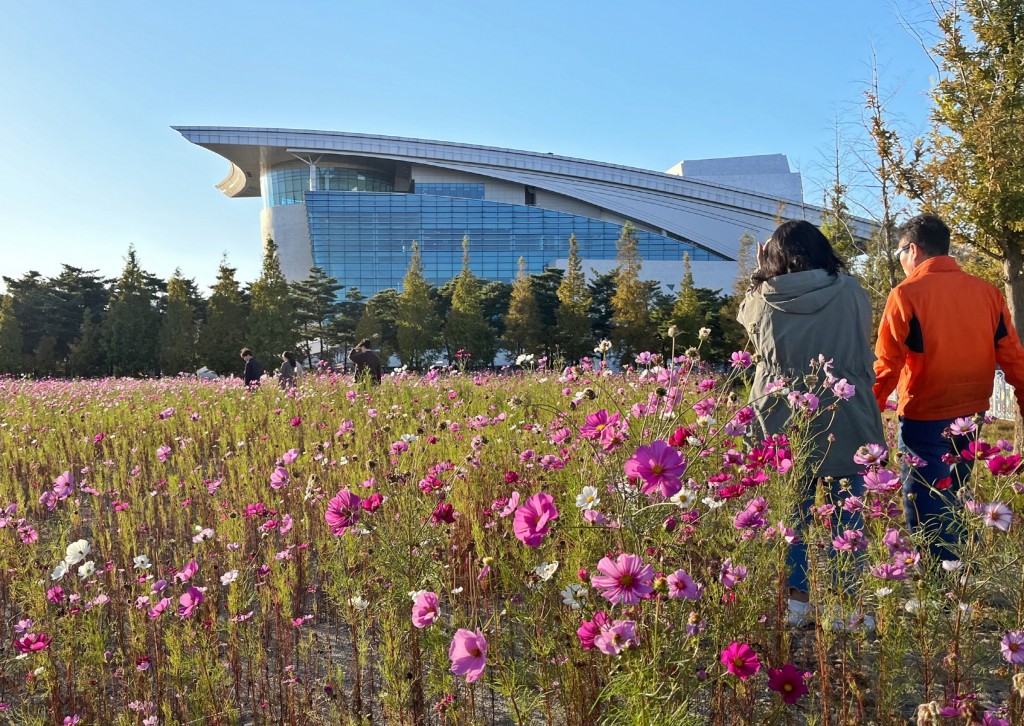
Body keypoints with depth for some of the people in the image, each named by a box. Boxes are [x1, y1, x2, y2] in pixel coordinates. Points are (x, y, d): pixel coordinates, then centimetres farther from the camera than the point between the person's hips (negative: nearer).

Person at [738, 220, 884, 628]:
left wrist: (760, 276, 30)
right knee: (844, 517, 7)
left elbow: (745, 315, 21)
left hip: (783, 424, 1)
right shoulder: (851, 294, -4)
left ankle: (795, 603, 17)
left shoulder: (763, 300, -4)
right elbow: (864, 350, 12)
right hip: (844, 424, -1)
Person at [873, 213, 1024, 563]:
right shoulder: (988, 292, 4)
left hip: (925, 420, -6)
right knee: (955, 505, 20)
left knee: (927, 512, 3)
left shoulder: (907, 294, -11)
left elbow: (886, 366, -13)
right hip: (972, 417, 6)